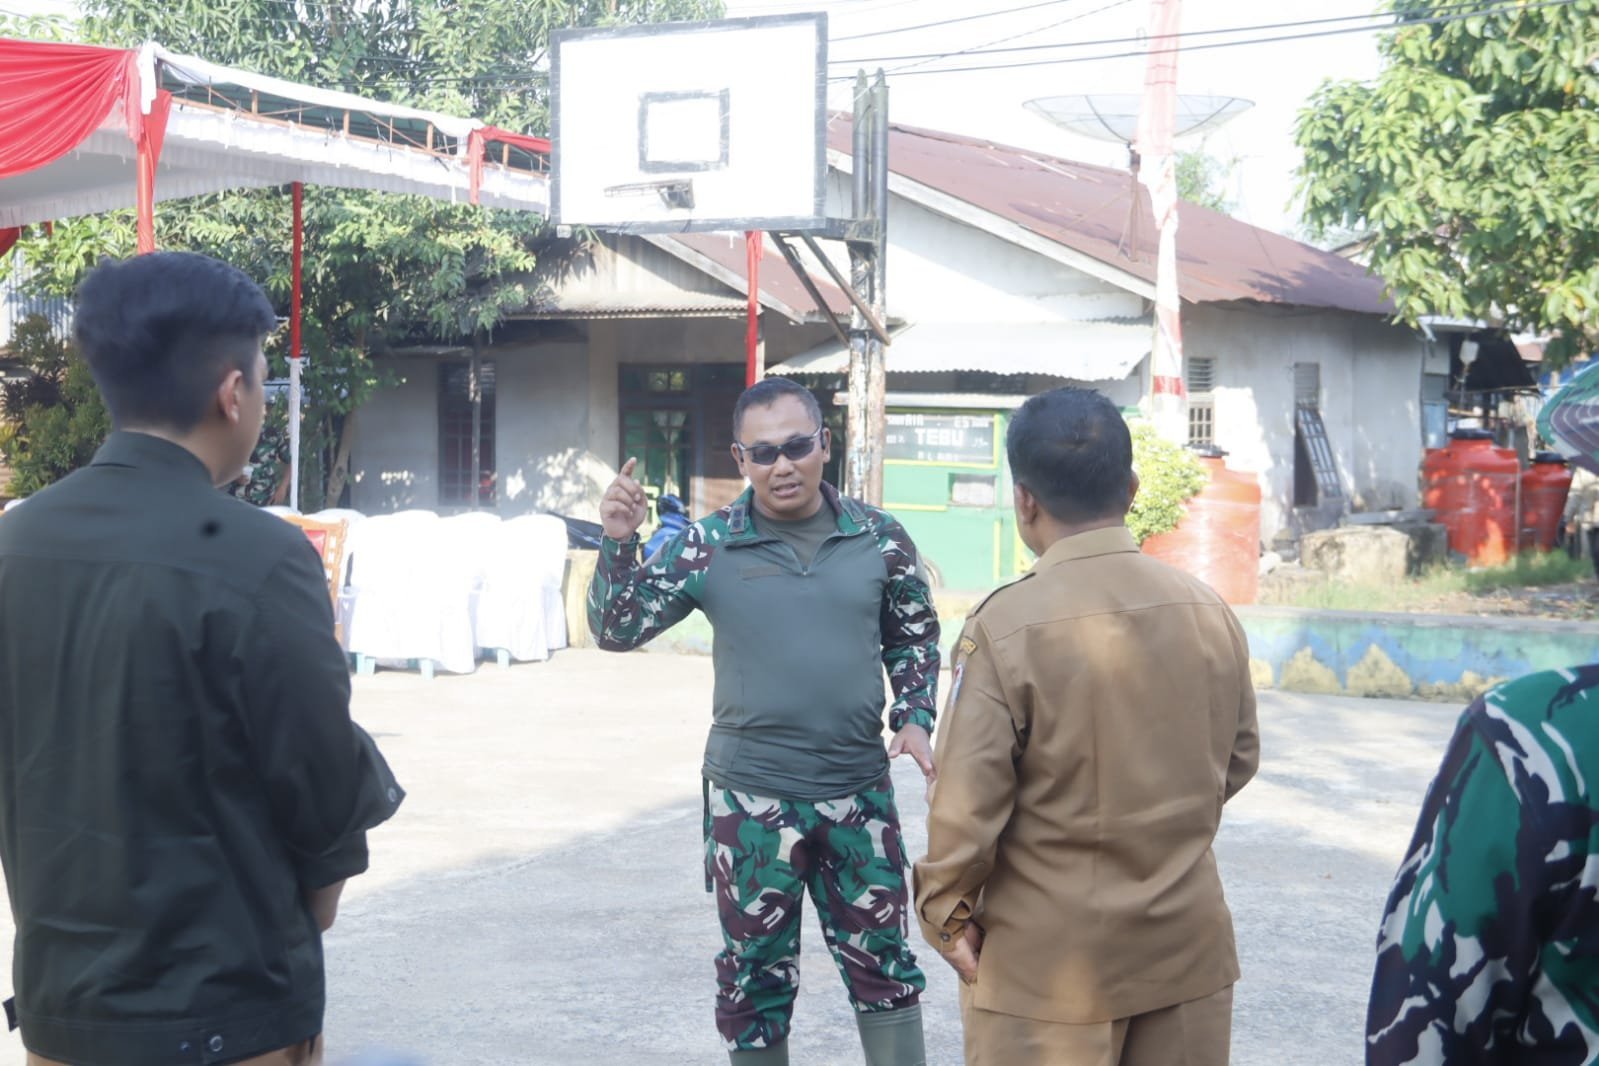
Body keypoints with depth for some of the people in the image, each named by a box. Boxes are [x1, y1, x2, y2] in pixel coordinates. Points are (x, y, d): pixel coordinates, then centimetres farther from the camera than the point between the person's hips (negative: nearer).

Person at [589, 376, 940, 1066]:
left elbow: (915, 639, 13)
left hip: (861, 794, 1)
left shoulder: (878, 538, 0)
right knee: (755, 976, 11)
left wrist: (915, 719, -1)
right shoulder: (708, 545, -6)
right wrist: (618, 544, -20)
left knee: (884, 963, 10)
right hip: (751, 801, -1)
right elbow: (617, 630, -5)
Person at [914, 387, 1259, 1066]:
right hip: (1189, 950, 4)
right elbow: (1237, 760, 9)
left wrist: (947, 913, -2)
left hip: (1050, 967, -4)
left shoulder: (1005, 626, -18)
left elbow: (967, 799, -16)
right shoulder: (1209, 611, -2)